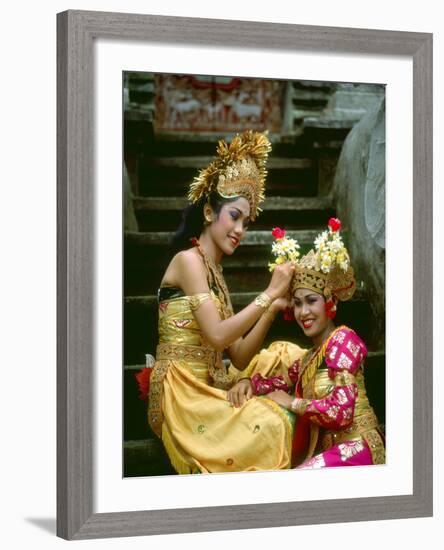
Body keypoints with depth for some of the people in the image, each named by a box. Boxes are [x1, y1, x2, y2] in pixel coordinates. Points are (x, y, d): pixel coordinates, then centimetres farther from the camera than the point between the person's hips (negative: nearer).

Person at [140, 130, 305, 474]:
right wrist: (269, 294, -13)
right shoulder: (188, 259, -7)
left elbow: (239, 357, 11)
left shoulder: (215, 272, 19)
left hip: (208, 389, 9)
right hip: (181, 393, -9)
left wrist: (272, 310, -2)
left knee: (291, 355, 5)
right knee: (272, 424, -27)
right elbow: (217, 336, -19)